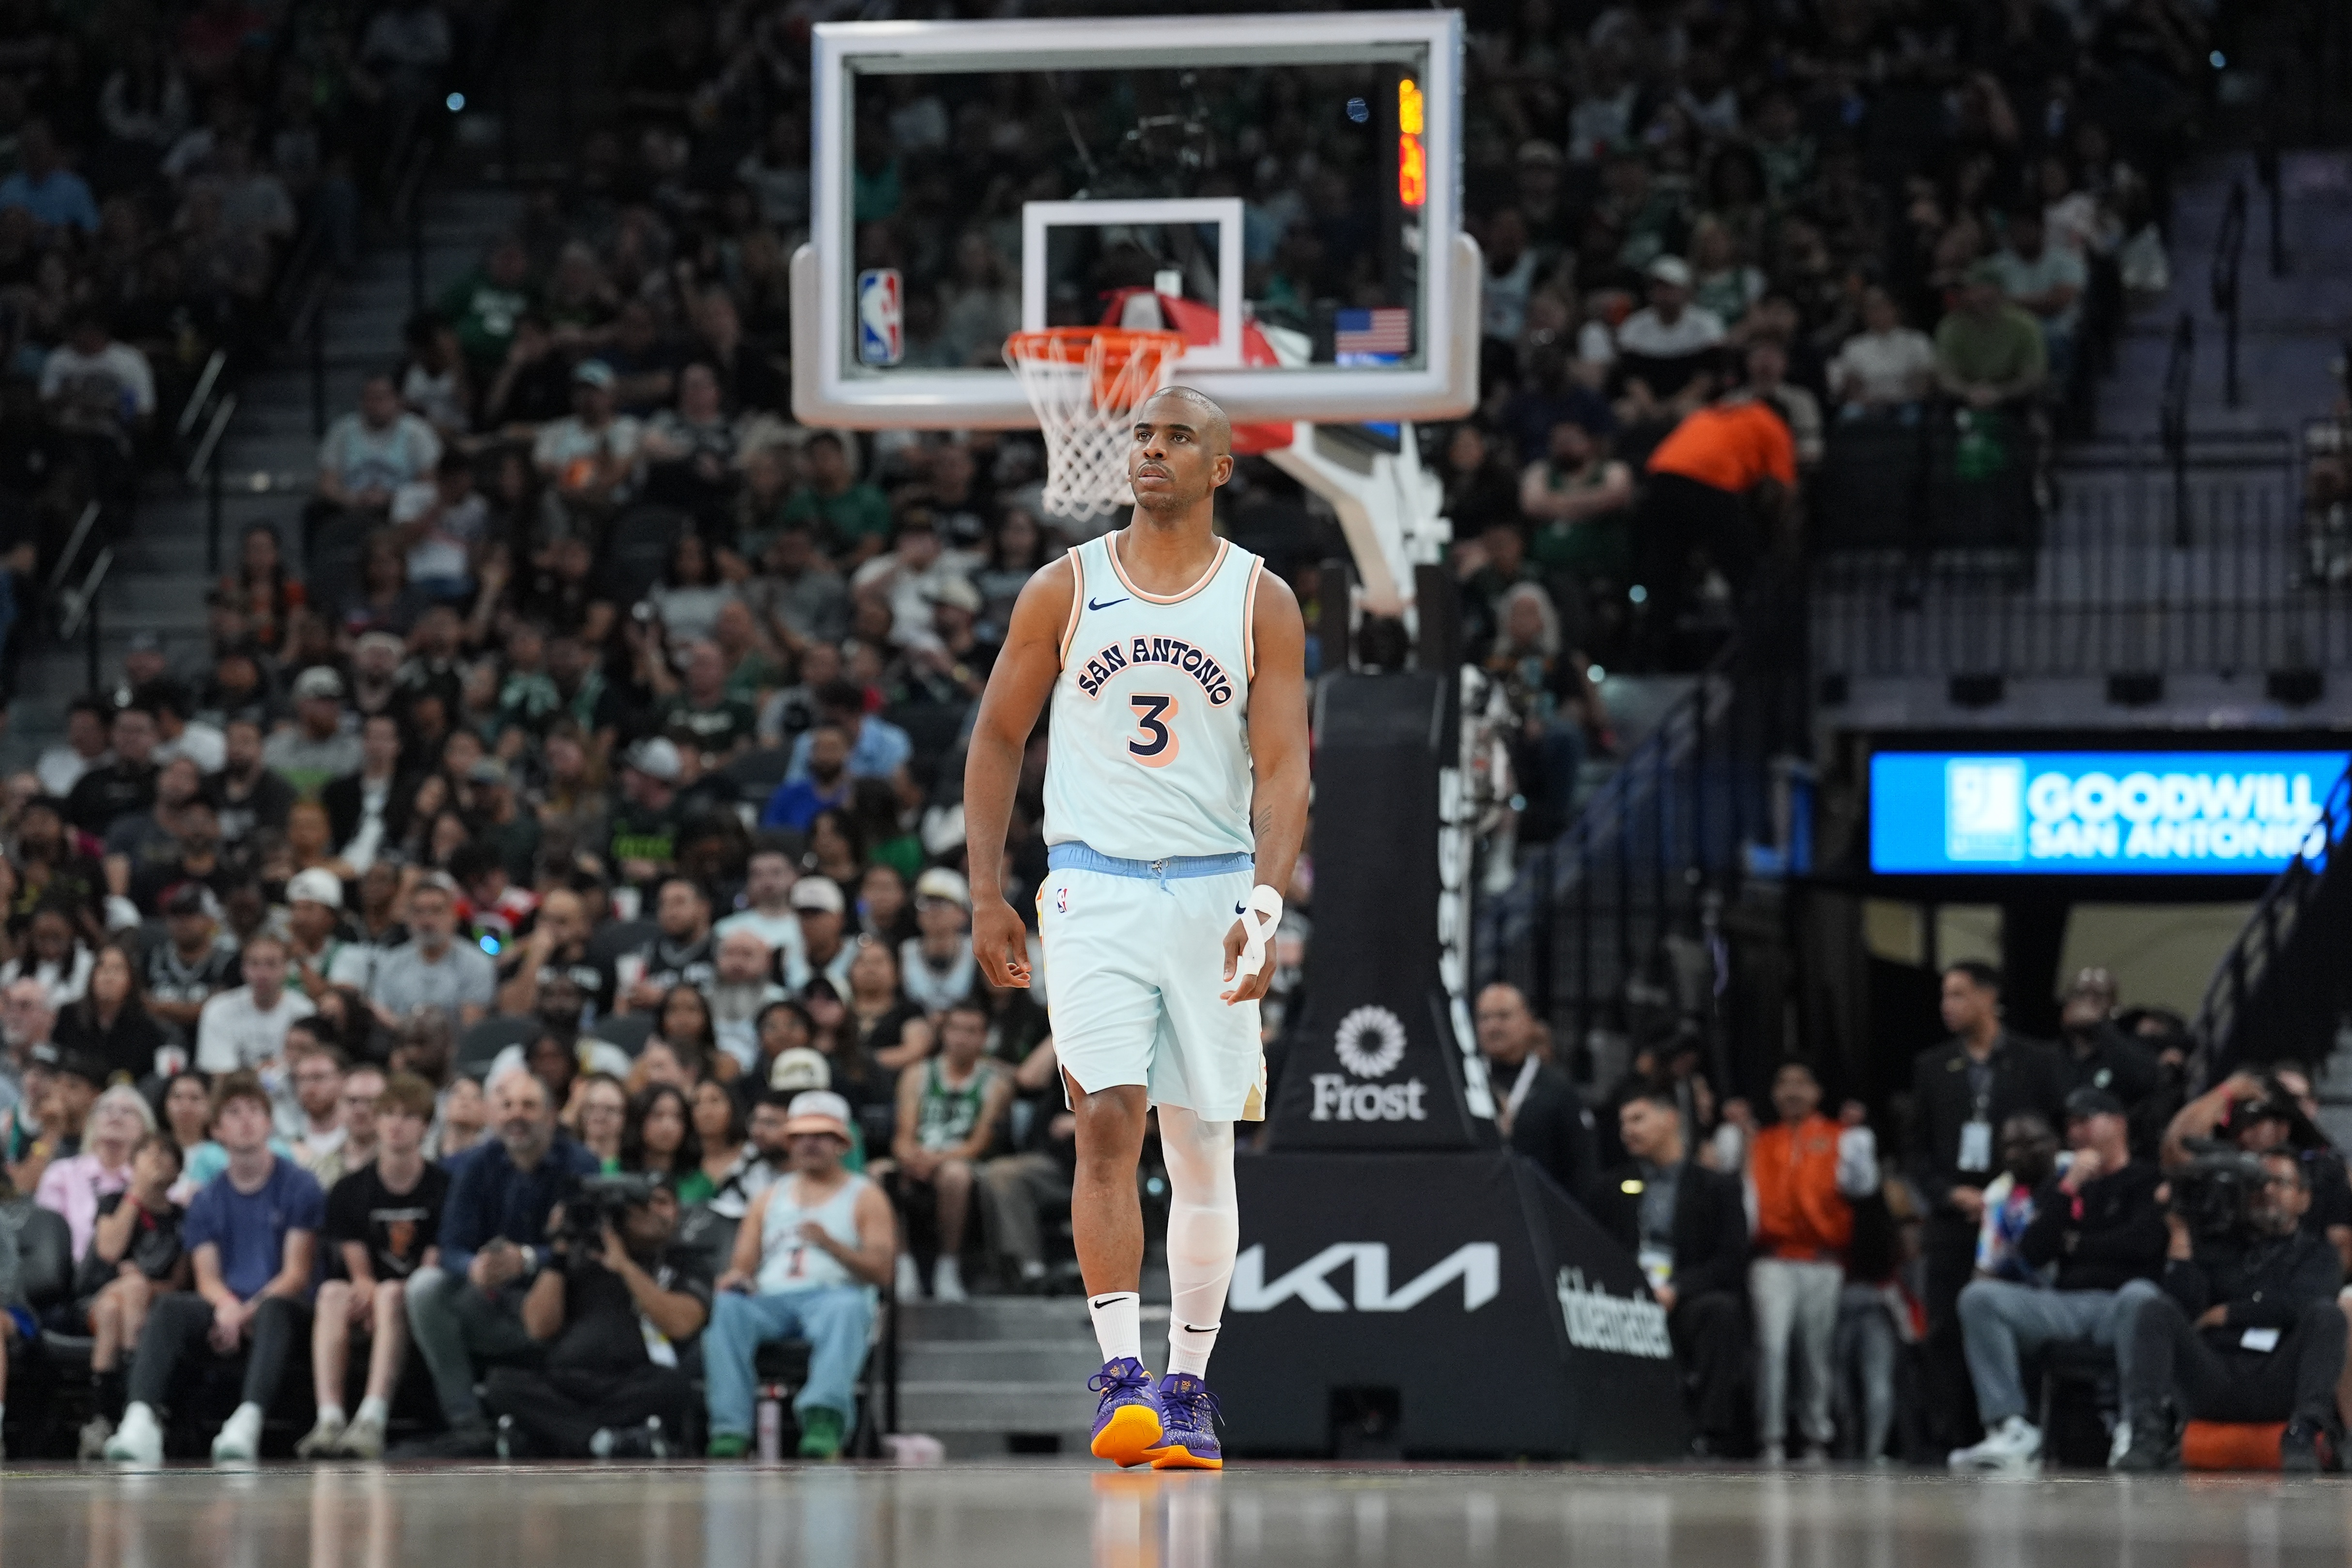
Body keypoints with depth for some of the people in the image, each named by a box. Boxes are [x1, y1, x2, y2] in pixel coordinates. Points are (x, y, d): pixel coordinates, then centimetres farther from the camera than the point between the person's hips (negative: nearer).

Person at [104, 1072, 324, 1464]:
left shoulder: (297, 1186, 4)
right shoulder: (208, 1201, 15)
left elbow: (297, 1273, -3)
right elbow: (208, 1277, 8)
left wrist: (249, 1311, -19)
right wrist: (227, 1306, -17)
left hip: (281, 1304, -3)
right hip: (227, 1306, 3)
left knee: (274, 1310, -39)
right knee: (168, 1310, -28)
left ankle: (248, 1421, -60)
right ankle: (141, 1423, -48)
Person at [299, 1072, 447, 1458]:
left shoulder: (444, 1188, -2)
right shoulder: (349, 1191, 8)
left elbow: (433, 1269, -7)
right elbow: (360, 1271, 5)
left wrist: (380, 1295, -23)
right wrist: (367, 1290, -20)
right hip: (370, 1301, 3)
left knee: (391, 1294, -36)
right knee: (332, 1293, -30)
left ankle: (372, 1421, -51)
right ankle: (329, 1420, -45)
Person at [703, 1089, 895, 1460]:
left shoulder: (864, 1196, 16)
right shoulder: (770, 1197, 28)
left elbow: (880, 1270, 3)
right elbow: (744, 1262, 18)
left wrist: (830, 1244, -15)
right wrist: (736, 1276, -8)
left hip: (833, 1293, -3)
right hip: (771, 1300, 3)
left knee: (847, 1306, -41)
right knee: (727, 1307, -33)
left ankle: (825, 1420, -64)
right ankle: (730, 1429, -45)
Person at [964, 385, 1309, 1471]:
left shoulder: (1262, 604, 0)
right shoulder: (1065, 591, 2)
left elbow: (1283, 770, -5)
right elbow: (998, 737, 9)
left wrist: (1264, 908, -18)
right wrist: (986, 895, 3)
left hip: (1213, 894, 1)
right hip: (1093, 887, -1)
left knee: (1201, 1146, 6)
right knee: (1108, 1120, -14)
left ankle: (1187, 1386, 15)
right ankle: (1122, 1378, -17)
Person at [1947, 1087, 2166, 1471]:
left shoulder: (2148, 1181, 7)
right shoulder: (2059, 1186, 21)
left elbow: (2143, 1241, -9)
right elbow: (2032, 1254, 7)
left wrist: (2077, 1244, 6)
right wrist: (2069, 1190, -1)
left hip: (2117, 1302, -5)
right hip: (2065, 1306, 5)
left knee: (2139, 1294, -41)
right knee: (1979, 1296, -18)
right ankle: (2011, 1430, -27)